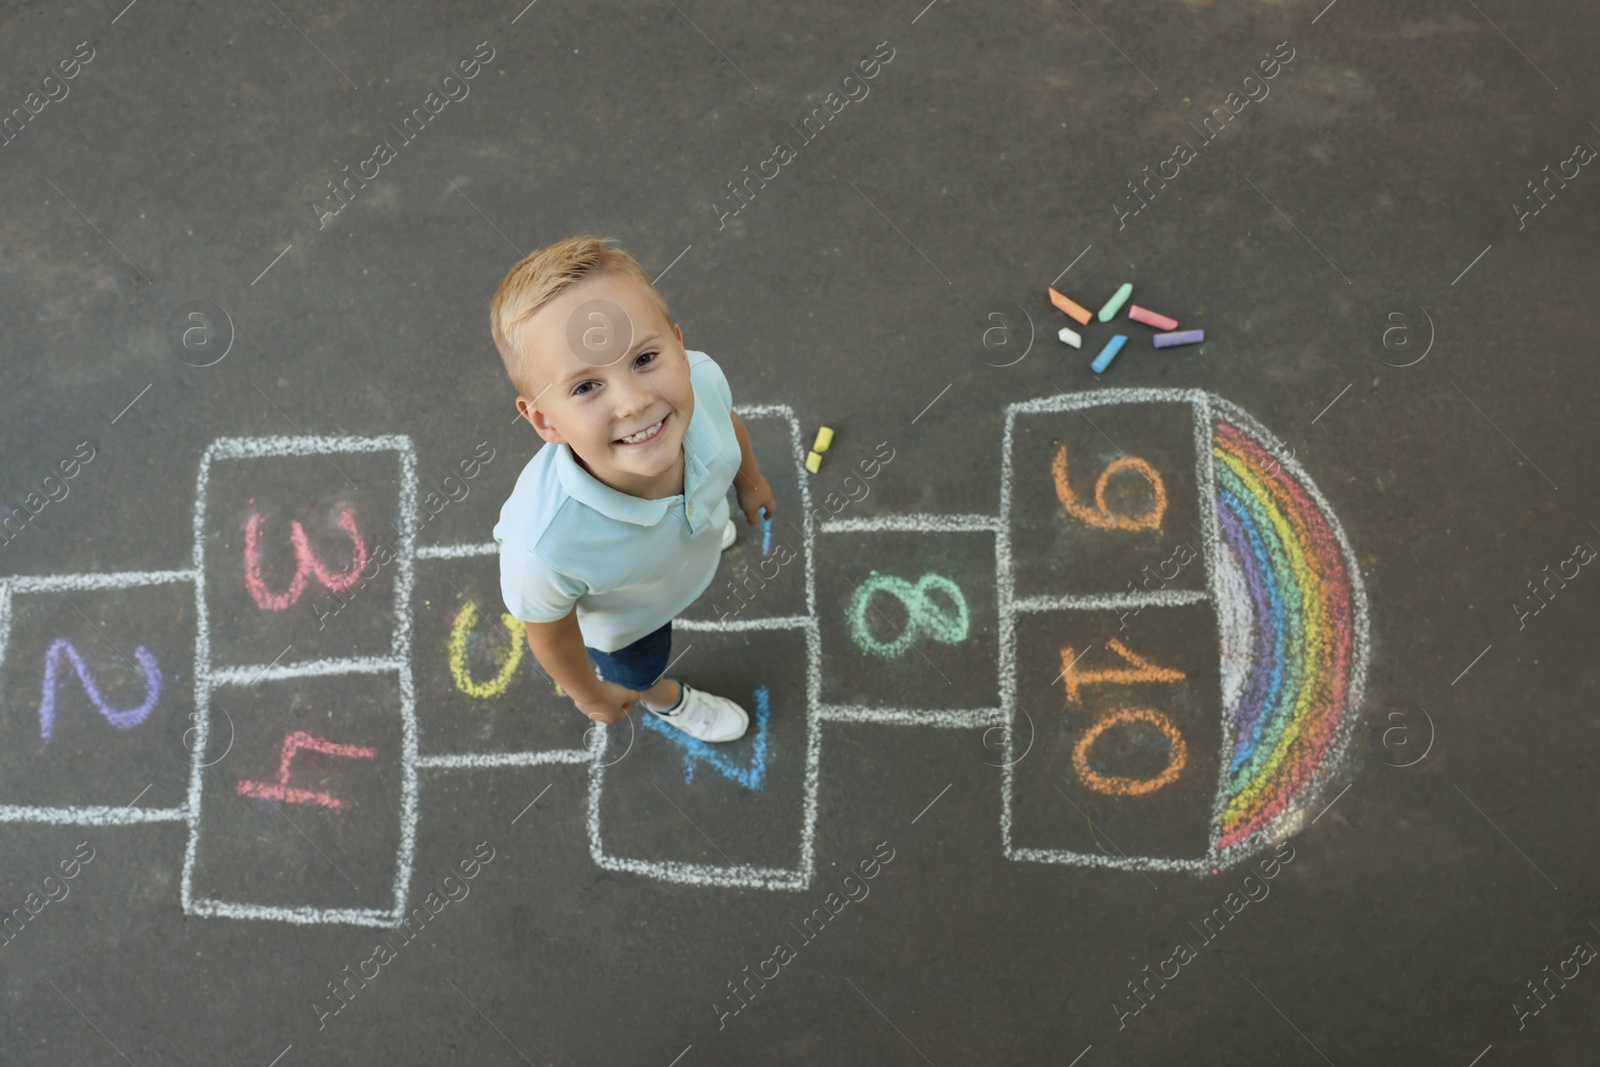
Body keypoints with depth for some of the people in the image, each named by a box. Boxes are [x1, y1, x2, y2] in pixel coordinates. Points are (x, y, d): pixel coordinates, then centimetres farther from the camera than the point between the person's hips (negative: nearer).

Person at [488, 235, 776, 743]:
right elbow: (551, 635, -28)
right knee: (640, 670, 32)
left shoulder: (703, 379, -40)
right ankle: (667, 699, 68)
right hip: (624, 620, -3)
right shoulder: (544, 545, -52)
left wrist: (749, 480, 9)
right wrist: (590, 694, -7)